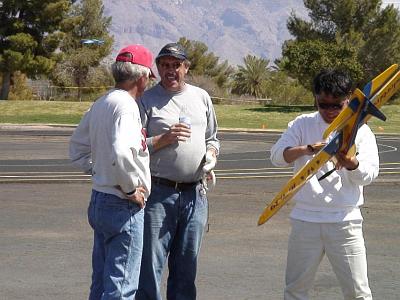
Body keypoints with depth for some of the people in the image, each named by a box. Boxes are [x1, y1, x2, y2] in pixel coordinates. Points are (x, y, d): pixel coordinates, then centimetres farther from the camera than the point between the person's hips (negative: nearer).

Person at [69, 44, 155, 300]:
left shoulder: (100, 104, 10)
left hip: (99, 200, 9)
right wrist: (131, 188, -19)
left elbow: (77, 148, 21)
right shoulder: (126, 105, -18)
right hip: (124, 207, -9)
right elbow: (120, 153, -33)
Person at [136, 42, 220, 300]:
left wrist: (211, 153, 3)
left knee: (187, 265, 11)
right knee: (150, 263, -6)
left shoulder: (202, 97, 14)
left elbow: (212, 138, 24)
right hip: (159, 193, -4)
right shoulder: (147, 100, 0)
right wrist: (163, 139, -18)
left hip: (194, 194, 5)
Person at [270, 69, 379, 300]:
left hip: (345, 221, -1)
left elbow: (370, 173, -7)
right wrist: (306, 149, -26)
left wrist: (351, 163, -29)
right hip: (305, 219, 2)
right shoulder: (303, 124, 5)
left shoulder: (360, 130, 2)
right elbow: (277, 155, -7)